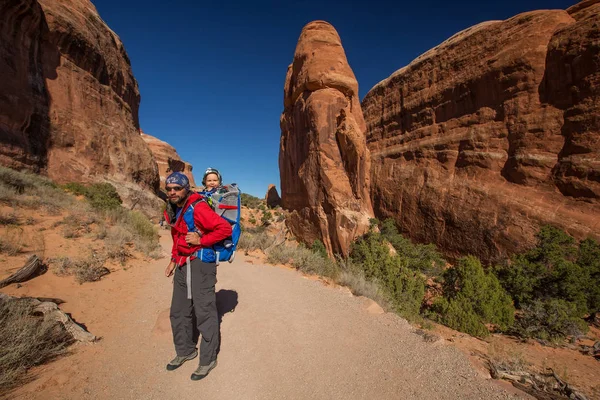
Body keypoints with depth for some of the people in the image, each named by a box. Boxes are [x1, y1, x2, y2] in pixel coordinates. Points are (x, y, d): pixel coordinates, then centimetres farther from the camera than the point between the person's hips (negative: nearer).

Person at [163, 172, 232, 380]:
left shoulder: (198, 208, -19)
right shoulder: (173, 210, 9)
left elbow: (225, 229, -24)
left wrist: (201, 240, -22)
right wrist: (173, 260, 16)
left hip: (201, 264, -8)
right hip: (182, 265, 9)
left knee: (204, 312, 1)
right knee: (179, 312, 18)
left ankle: (208, 360, 20)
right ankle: (185, 351, 38)